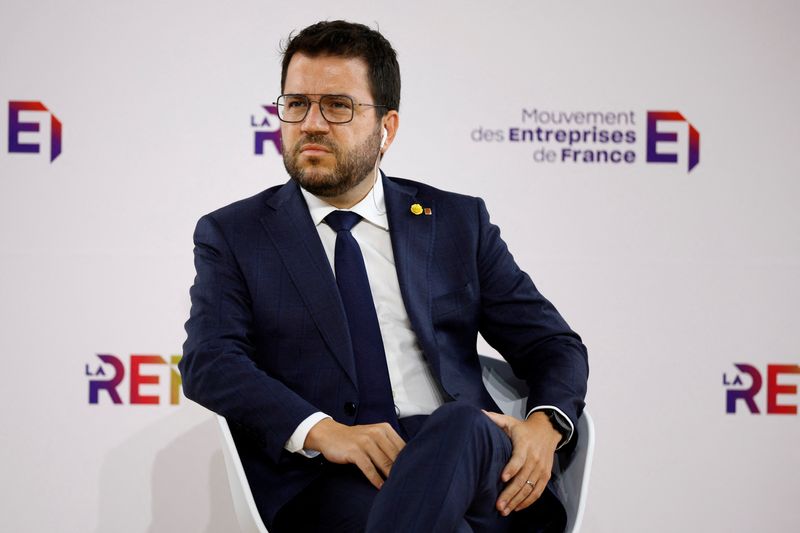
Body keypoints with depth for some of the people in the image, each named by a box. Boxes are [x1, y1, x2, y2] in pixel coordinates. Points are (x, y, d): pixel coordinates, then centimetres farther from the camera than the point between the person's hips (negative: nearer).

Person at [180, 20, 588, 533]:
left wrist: (545, 424, -7)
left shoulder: (458, 221, 19)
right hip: (330, 485, -3)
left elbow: (554, 344, 17)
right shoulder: (232, 235, 14)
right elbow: (209, 361, -1)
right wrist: (320, 430, -19)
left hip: (467, 458, 4)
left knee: (460, 424, -36)